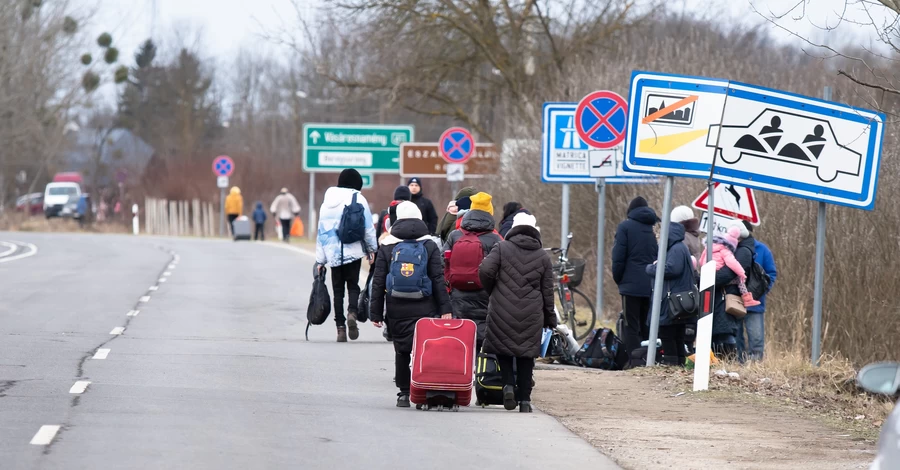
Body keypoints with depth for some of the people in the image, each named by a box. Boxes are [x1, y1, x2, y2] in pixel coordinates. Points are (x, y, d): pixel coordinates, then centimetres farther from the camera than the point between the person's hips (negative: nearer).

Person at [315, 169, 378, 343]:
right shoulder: (359, 199, -2)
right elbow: (368, 227, -2)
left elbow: (322, 230, 11)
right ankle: (352, 313, -21)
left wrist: (320, 259, 14)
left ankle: (340, 327, 0)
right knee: (353, 285, 7)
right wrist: (372, 249, 10)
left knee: (338, 289, 7)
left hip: (333, 253, 2)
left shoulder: (328, 202, 9)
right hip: (354, 251, -2)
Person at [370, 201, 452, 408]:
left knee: (401, 351, 9)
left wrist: (376, 313, 6)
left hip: (397, 309, 1)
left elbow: (378, 282, 3)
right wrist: (445, 309, -1)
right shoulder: (430, 246, 3)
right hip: (424, 308, -1)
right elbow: (438, 280, -1)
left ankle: (404, 393, 11)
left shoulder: (387, 247, 5)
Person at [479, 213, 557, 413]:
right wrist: (550, 318, 17)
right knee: (527, 355, 8)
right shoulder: (543, 257, 7)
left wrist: (492, 291, 9)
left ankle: (508, 384, -10)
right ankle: (525, 400, 5)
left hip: (502, 310, -1)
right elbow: (547, 291, 9)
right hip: (531, 313, 2)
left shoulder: (502, 248, 1)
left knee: (503, 348, 13)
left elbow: (485, 271, -11)